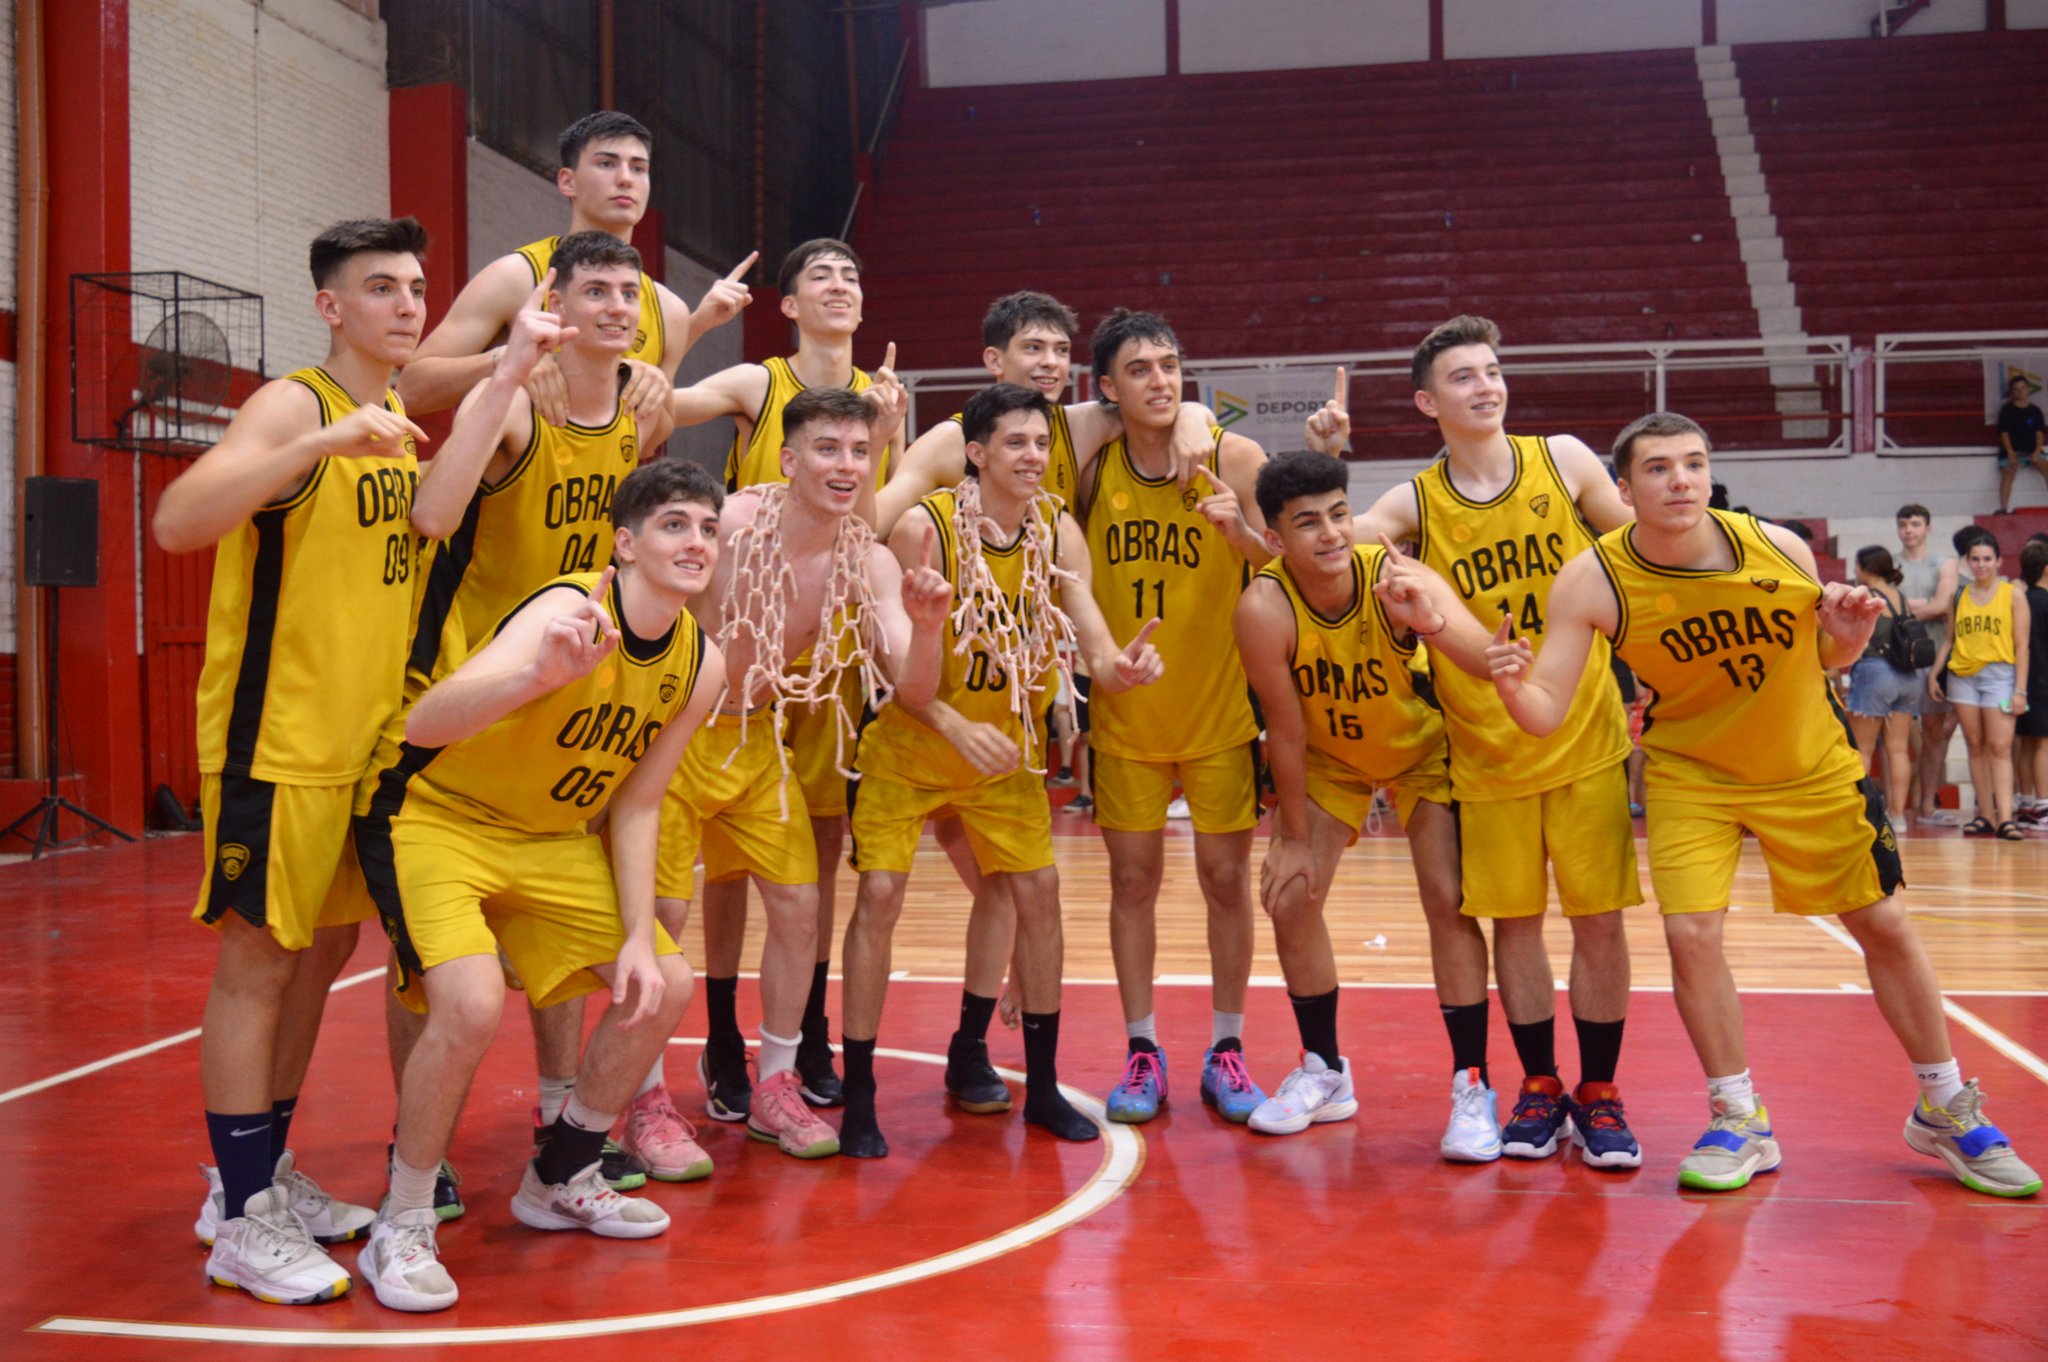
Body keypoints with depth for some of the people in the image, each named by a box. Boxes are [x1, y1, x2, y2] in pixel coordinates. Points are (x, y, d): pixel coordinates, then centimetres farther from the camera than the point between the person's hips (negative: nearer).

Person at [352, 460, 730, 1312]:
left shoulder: (700, 664, -6)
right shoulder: (569, 611, -28)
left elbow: (635, 803, 2)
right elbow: (424, 723, -43)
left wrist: (639, 937, -7)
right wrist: (538, 675, -62)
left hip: (551, 838, 8)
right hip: (435, 817, -7)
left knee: (665, 987, 4)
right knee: (472, 1004, -29)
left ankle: (561, 1180, 25)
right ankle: (400, 1230, -6)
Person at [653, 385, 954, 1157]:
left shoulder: (870, 563, -9)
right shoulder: (729, 523, -22)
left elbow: (913, 694, -11)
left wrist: (926, 629, -29)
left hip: (759, 739, 5)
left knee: (798, 902, 3)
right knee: (660, 914, -4)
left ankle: (774, 1088, 19)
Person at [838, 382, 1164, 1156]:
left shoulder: (1059, 532, -8)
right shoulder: (924, 528, -20)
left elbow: (1092, 638, -15)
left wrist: (1120, 666, -39)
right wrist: (955, 726, -33)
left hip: (1006, 750, 4)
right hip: (908, 747, -4)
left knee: (1038, 891, 1)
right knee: (880, 895, -10)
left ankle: (1041, 1086, 15)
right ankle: (858, 1099, 2)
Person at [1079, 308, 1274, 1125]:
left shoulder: (1234, 458, -9)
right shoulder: (1091, 466, -3)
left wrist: (1240, 531, -32)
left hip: (1220, 707, -1)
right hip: (1123, 712, 2)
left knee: (1226, 877, 4)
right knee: (1132, 880, 6)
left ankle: (1225, 1050, 18)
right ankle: (1141, 1052, 18)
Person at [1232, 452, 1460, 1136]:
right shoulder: (1264, 609, -31)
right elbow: (1286, 730, -21)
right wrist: (1293, 837, -13)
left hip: (1422, 748, -1)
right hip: (1325, 757, 2)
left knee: (1448, 902, -10)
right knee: (1290, 898, -3)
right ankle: (1324, 1072, 18)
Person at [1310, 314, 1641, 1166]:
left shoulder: (1563, 460, -1)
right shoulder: (1415, 504, -2)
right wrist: (1319, 465, -17)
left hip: (1586, 736, 0)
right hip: (1487, 747, 0)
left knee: (1599, 918, 3)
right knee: (1513, 919, 7)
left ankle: (1599, 1095, 19)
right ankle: (1539, 1087, 24)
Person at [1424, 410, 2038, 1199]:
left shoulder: (1780, 548, -16)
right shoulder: (1593, 581, -21)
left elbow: (1829, 658, 3)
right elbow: (1544, 713, -24)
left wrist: (1850, 632, -20)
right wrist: (1512, 681, -46)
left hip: (1811, 768, 1)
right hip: (1691, 775, -1)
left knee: (1884, 925, 7)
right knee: (1690, 934, -14)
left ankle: (1945, 1111, 28)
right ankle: (1740, 1121, 9)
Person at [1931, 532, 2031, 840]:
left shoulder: (2014, 595, 3)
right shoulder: (1959, 596, 11)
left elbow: (2022, 645, 0)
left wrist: (2020, 689, -7)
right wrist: (1934, 674, 5)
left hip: (1999, 674, -3)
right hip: (1962, 676, 3)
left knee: (1999, 747, -11)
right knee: (1976, 747, 3)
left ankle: (2005, 818, -16)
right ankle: (1986, 815, 6)